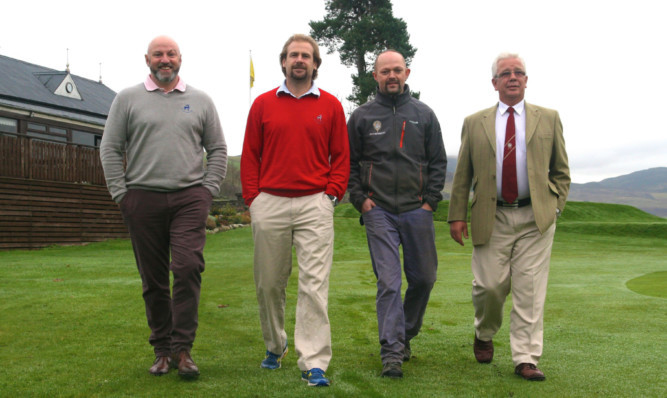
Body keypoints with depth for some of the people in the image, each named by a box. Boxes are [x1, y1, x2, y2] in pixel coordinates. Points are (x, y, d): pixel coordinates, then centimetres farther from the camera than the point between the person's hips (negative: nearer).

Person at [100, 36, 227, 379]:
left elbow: (218, 149, 14)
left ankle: (182, 349, -5)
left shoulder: (200, 101, 13)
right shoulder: (128, 99, 10)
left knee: (188, 268, -14)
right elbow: (110, 148, 8)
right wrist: (121, 194, 0)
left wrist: (208, 189, 3)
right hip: (143, 199, 1)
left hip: (190, 198, 0)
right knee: (153, 279, 5)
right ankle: (162, 350, 16)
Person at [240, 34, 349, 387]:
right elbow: (250, 156, 10)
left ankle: (314, 364, -6)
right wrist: (252, 199, 2)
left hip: (315, 203, -1)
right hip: (269, 204, 2)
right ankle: (274, 346, 31)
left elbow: (341, 156, 10)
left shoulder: (330, 105, 8)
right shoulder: (263, 104, 9)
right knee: (269, 282, 10)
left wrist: (332, 194, -1)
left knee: (314, 283, -8)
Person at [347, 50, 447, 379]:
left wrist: (430, 200, 1)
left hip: (417, 210, 2)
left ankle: (406, 334, 31)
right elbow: (349, 163, 10)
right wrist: (360, 199, -1)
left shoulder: (424, 115, 9)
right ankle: (392, 351, -3)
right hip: (379, 212, -2)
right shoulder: (362, 117, 7)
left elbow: (438, 162, 10)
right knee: (388, 282, -7)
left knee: (423, 278, 9)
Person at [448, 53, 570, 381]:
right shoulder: (474, 123, 10)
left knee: (530, 291, -2)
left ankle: (526, 360, 5)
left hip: (535, 218, 0)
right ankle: (484, 336, 28)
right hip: (491, 218, 0)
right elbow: (462, 175, 9)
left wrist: (554, 207, 2)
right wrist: (457, 215, 2)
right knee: (489, 285, -1)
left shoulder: (548, 119, 10)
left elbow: (561, 171, 13)